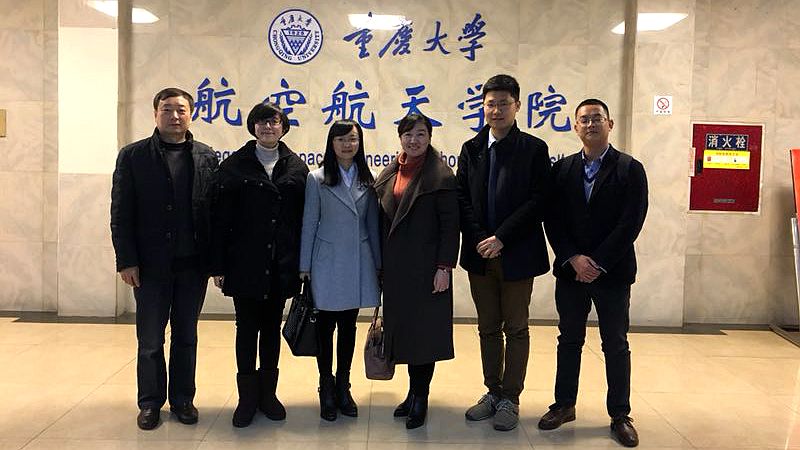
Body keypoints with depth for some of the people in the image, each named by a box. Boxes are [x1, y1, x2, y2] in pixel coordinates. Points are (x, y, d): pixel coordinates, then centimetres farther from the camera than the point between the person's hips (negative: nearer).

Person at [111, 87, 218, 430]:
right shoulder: (133, 156, 1)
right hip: (151, 264, -1)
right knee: (150, 340, 8)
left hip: (193, 263, 1)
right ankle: (150, 402, 22)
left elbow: (216, 210, 1)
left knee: (186, 337, 12)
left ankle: (182, 399, 25)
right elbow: (121, 213, -1)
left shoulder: (206, 157, 4)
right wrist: (127, 261, -7)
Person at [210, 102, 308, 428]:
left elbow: (304, 217, 3)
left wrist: (302, 263, -1)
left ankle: (267, 393, 25)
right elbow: (221, 218, -2)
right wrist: (218, 265, -6)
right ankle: (247, 397, 19)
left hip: (281, 266, 2)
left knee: (272, 328, 12)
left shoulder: (296, 168, 5)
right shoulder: (234, 166, 1)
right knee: (246, 329, 5)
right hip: (245, 263, -1)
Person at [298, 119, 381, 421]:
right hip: (328, 262, -3)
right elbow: (309, 224, -2)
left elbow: (372, 224, 10)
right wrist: (305, 266, -3)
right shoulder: (317, 179, -3)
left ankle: (343, 386, 24)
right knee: (326, 326, 5)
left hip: (358, 262, 3)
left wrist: (378, 262, 9)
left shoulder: (367, 180, 6)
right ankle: (326, 388, 19)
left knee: (349, 326, 11)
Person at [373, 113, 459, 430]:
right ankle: (415, 393, 24)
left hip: (426, 267, -6)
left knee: (423, 330, 0)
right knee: (403, 329, 11)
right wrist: (381, 265, 12)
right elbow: (384, 221, 14)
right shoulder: (390, 175, 11)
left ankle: (419, 398, 12)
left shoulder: (441, 175, -7)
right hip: (396, 267, 6)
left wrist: (444, 267, -15)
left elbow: (450, 225, -10)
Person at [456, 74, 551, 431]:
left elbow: (538, 202, -10)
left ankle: (510, 399, 17)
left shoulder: (534, 149, -3)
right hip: (481, 254, 4)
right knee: (488, 328, 13)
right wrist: (479, 240, -9)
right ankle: (493, 392, 26)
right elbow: (462, 198, 4)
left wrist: (501, 238, -16)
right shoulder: (471, 149, 7)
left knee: (516, 329, 6)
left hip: (517, 254, -3)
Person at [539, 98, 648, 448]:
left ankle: (620, 415, 18)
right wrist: (573, 259, -12)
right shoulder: (562, 169, 6)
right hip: (570, 271, 3)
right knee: (569, 340, 12)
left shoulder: (630, 169, -3)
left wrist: (598, 263, -15)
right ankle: (564, 405, 24)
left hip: (613, 272, -2)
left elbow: (631, 222, -10)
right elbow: (553, 220, 1)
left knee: (616, 344, 7)